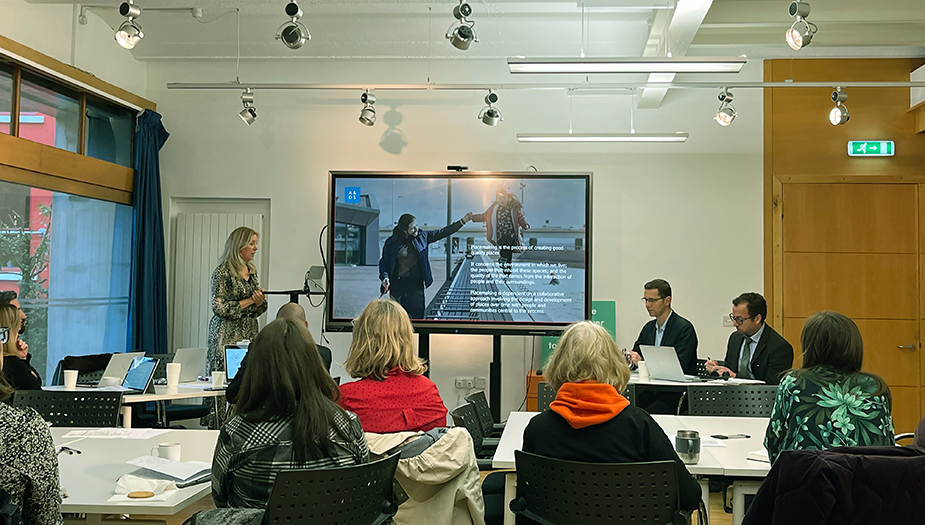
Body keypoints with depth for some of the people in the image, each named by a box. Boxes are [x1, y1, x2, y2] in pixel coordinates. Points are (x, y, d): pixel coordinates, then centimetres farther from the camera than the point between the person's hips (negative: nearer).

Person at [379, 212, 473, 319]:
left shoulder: (422, 237, 3)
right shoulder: (391, 242, -3)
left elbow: (442, 233, 3)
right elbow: (383, 262, 6)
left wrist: (462, 221, -3)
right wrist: (385, 277, -10)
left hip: (416, 287, 1)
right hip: (397, 288, -1)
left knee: (417, 317, -3)